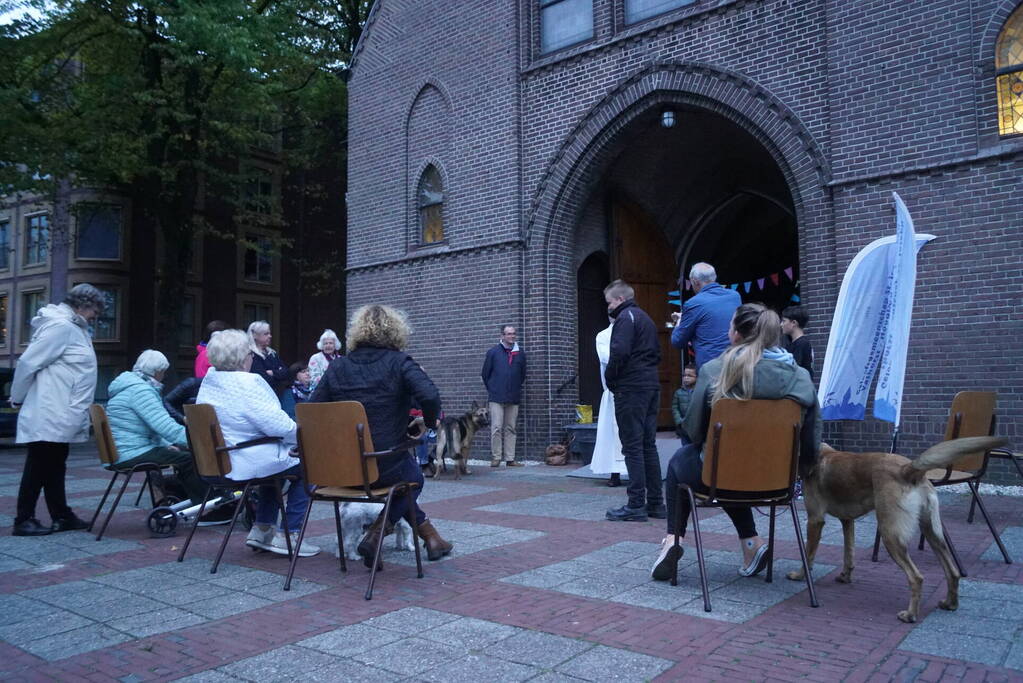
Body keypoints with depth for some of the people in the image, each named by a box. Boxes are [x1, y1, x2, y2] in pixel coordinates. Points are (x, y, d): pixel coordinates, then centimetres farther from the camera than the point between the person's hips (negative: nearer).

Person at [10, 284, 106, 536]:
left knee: (55, 468, 14)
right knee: (38, 468, -1)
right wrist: (17, 399, -7)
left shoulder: (73, 327, 15)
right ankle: (23, 520, 8)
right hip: (49, 417, -10)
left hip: (62, 418, 10)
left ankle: (62, 516, 22)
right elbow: (28, 362, -18)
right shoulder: (61, 326, -16)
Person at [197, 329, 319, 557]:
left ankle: (262, 529, 31)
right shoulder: (248, 384, -23)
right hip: (248, 464, -9)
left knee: (277, 457, 31)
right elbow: (279, 426, -25)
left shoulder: (209, 381, 6)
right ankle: (288, 535, 10)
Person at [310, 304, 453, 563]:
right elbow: (430, 397, -21)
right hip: (385, 467, -4)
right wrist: (428, 422, -1)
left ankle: (431, 537, 32)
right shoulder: (399, 362, -6)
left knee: (409, 471, 33)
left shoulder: (337, 366, 4)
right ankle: (376, 535, 14)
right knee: (412, 475, 32)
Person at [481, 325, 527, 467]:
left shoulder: (520, 353, 8)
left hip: (514, 398, 3)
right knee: (496, 428, -5)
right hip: (496, 398, -3)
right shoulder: (493, 352, 1)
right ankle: (496, 458, 3)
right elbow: (485, 374, 8)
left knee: (510, 429, 6)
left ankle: (510, 459, 11)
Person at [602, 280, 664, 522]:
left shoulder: (625, 317, -8)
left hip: (630, 389, -9)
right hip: (651, 386, 9)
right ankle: (655, 502, 14)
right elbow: (657, 353, 23)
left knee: (632, 446, -6)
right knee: (648, 445, 11)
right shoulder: (646, 318, 21)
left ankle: (636, 504, -5)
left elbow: (619, 352, -19)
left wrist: (610, 379, -7)